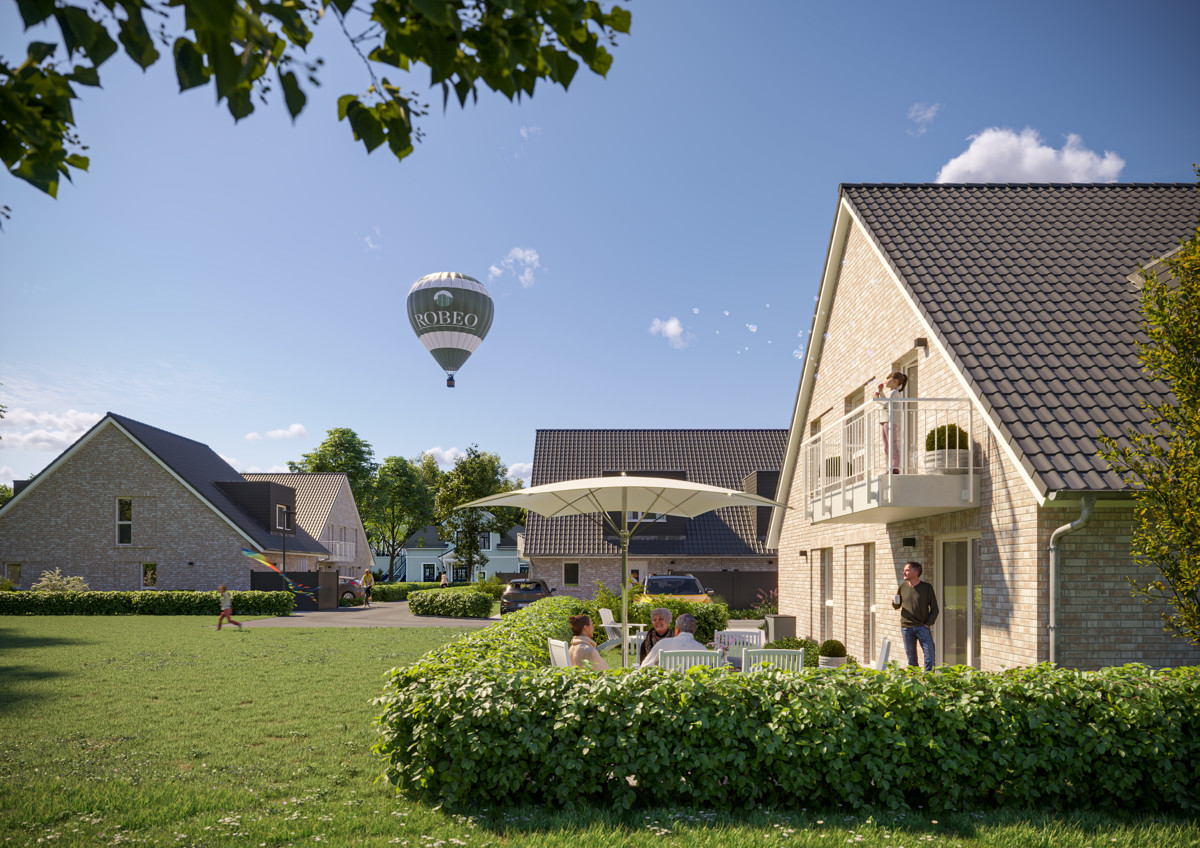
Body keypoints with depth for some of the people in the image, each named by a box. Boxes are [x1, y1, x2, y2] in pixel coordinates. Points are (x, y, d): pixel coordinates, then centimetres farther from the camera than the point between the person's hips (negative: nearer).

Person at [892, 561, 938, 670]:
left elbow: (934, 608, 3)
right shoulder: (902, 587, 7)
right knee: (911, 658, 7)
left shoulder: (926, 588, -1)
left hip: (922, 627, -2)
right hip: (906, 628, 2)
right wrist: (894, 602, -6)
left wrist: (927, 624, -5)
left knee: (929, 656, -6)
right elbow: (897, 606, 17)